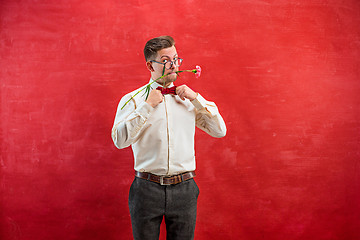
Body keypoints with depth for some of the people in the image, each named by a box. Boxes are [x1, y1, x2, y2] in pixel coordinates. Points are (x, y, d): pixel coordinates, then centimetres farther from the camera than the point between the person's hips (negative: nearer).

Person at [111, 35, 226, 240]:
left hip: (184, 190, 3)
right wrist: (147, 106, -14)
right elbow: (120, 140, -14)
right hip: (147, 190, -2)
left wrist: (196, 98, -3)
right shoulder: (132, 100, -1)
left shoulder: (188, 99, 9)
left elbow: (220, 131, 5)